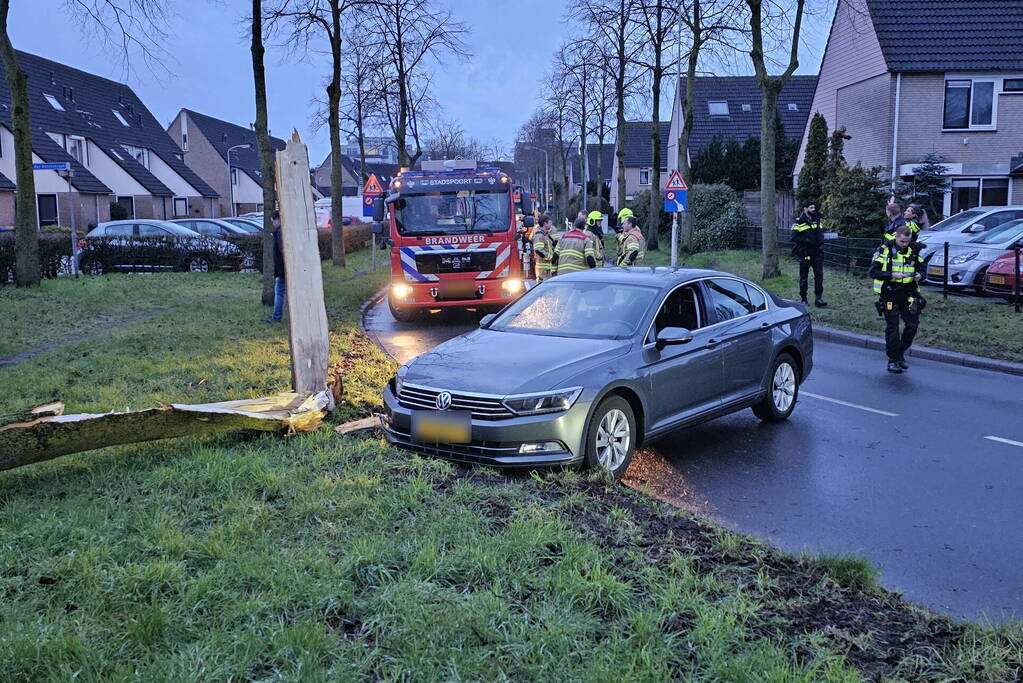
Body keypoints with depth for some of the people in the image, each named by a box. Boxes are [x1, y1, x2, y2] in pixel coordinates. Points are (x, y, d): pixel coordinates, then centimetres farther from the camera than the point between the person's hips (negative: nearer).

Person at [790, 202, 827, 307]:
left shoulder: (817, 220, 12)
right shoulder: (799, 222, -6)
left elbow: (821, 233, 21)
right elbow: (794, 238, -12)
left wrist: (820, 241, 0)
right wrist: (807, 241, -20)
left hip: (816, 252, 5)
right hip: (805, 254, -5)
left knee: (819, 275, -1)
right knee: (804, 277, 4)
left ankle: (818, 298, 2)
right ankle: (803, 299, 13)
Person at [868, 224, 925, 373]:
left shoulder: (914, 251, 9)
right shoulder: (885, 250, -5)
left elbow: (921, 269, 15)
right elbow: (873, 271, -11)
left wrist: (919, 275, -8)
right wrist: (892, 275, -24)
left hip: (908, 293, 4)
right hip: (889, 294, -4)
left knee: (912, 324, -2)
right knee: (892, 327, -1)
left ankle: (901, 354, 18)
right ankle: (892, 360, 8)